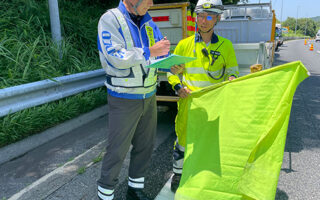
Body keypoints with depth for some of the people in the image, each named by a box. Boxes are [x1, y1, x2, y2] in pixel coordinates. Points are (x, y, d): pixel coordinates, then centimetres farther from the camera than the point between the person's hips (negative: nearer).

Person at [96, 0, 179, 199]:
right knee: (117, 151, 1)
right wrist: (149, 51, -20)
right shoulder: (110, 19, -10)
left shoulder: (148, 21, 9)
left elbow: (161, 54, 9)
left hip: (149, 96, 7)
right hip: (124, 99, -6)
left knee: (145, 146, 15)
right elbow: (116, 57, -23)